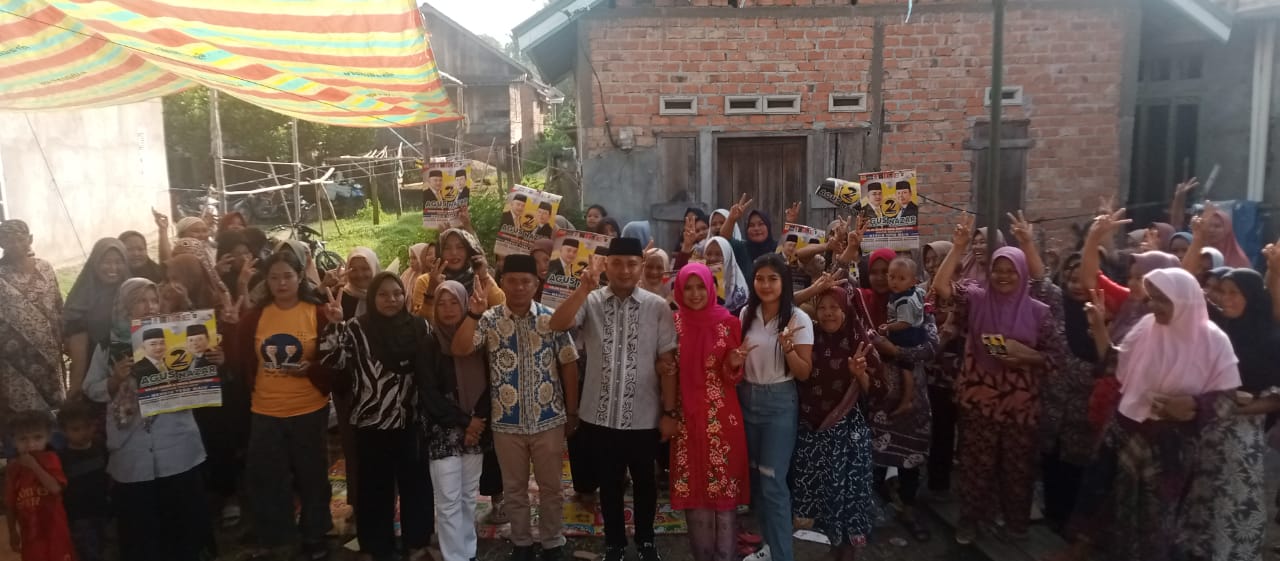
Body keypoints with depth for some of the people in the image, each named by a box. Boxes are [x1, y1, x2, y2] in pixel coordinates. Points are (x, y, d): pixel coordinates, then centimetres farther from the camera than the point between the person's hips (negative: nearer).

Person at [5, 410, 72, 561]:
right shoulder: (14, 468, -4)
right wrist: (13, 532, 7)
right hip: (30, 532, 2)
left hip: (55, 529, -2)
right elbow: (11, 505, 4)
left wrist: (35, 466, -28)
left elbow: (56, 488, -26)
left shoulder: (50, 459, -11)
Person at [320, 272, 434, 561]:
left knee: (416, 484, 14)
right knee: (376, 489, 9)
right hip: (372, 423, -2)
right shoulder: (356, 328, -4)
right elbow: (331, 360, -15)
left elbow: (432, 367, 8)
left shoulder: (419, 326, 3)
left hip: (412, 422, 3)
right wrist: (334, 325, -24)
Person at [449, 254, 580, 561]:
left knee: (551, 487, 12)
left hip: (549, 419, 0)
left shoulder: (552, 318, -5)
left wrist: (572, 412, 2)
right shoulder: (489, 319, -4)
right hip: (506, 421, 1)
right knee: (514, 487, 15)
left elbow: (569, 365, 0)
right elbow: (459, 350, -17)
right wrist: (474, 313, -28)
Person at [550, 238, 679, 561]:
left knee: (644, 481, 17)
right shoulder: (590, 302, -3)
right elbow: (557, 325, -20)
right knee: (609, 483, 16)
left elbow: (667, 362, -4)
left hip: (644, 416, 0)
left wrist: (670, 411, -4)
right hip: (601, 414, 1)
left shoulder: (657, 307, -5)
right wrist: (584, 288, -27)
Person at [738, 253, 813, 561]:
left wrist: (787, 345, -28)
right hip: (747, 399, 5)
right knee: (755, 477, 13)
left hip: (779, 403, -5)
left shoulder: (799, 320, -11)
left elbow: (804, 373, -12)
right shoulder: (746, 314, 2)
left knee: (772, 482, -6)